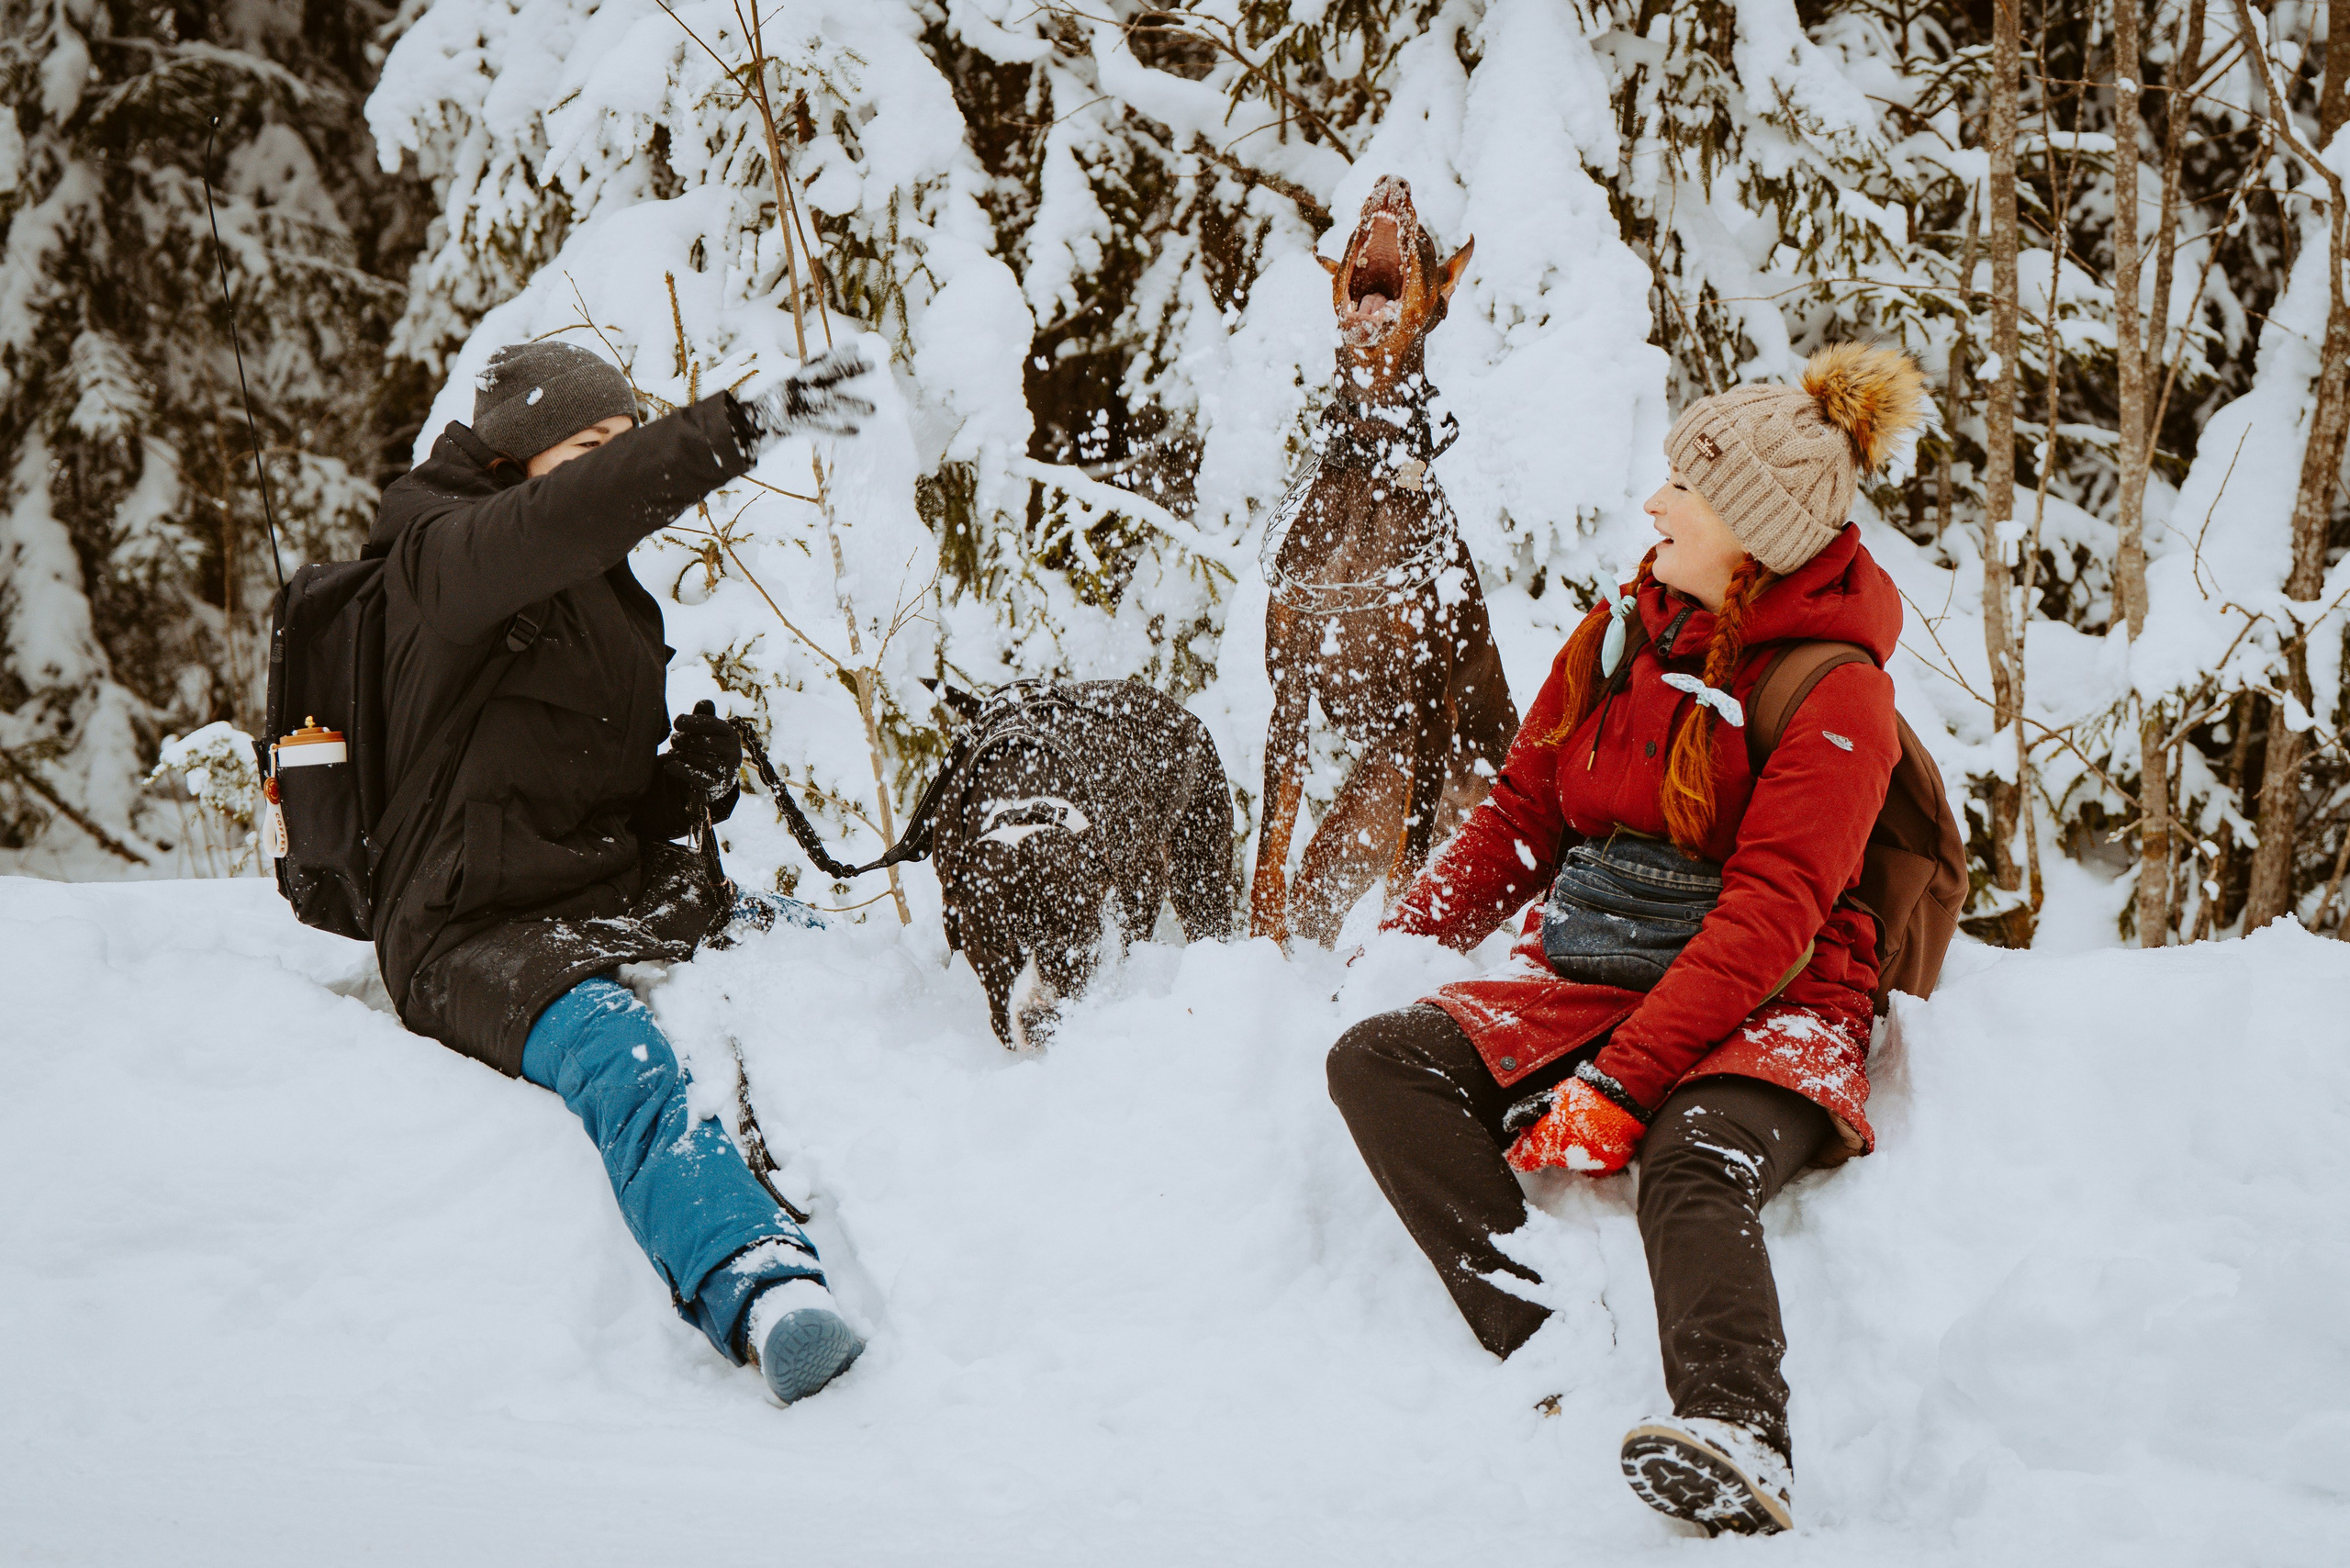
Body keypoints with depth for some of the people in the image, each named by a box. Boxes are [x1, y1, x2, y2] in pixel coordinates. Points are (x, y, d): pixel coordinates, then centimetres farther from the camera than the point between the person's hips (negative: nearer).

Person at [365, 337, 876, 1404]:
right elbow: (567, 515, -30)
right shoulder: (441, 557, -5)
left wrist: (688, 785, 1)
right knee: (618, 1057, -39)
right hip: (483, 937, -11)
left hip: (623, 898, 11)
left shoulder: (611, 597, 21)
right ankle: (759, 1291, -60)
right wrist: (747, 426, -39)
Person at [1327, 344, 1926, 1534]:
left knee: (1693, 1165, -38)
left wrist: (1620, 1084, -26)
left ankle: (1734, 1447, -60)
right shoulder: (1620, 636, 12)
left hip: (1764, 1015, -6)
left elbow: (1764, 921, -18)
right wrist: (1401, 943, 2)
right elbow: (1521, 817, 18)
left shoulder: (1834, 693, -9)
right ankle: (1545, 1359, -32)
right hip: (1589, 985, 6)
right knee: (1377, 1060, -18)